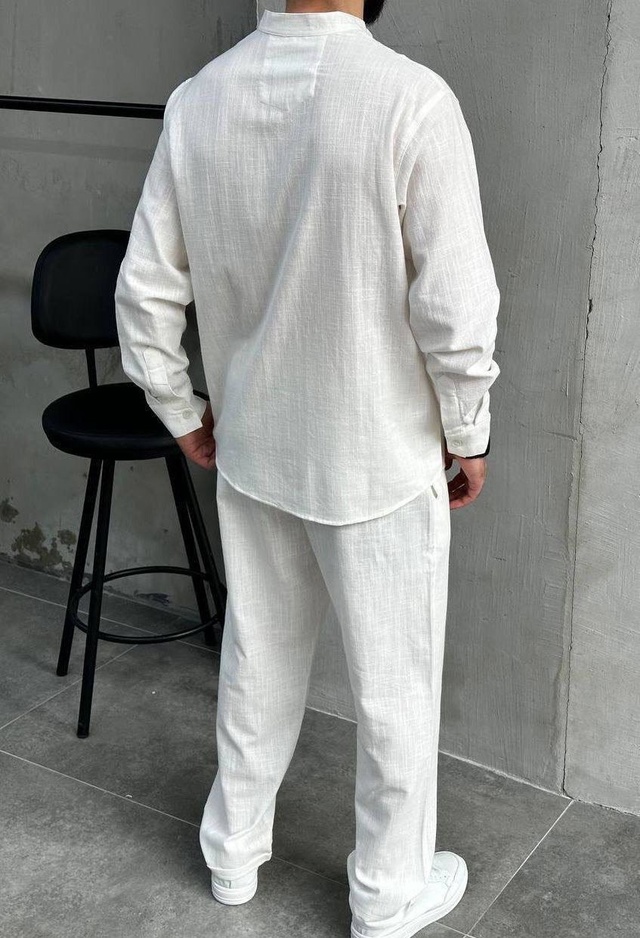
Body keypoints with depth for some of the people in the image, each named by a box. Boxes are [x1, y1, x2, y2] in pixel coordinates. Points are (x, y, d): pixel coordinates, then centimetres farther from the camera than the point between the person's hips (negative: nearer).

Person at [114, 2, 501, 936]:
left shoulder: (198, 99, -5)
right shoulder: (411, 98, -21)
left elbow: (145, 290, -1)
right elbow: (456, 307, -18)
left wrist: (183, 412, 13)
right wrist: (468, 437, -3)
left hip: (250, 451, 5)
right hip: (380, 460, -5)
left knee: (258, 658, 22)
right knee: (395, 684, 13)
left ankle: (234, 851, 41)